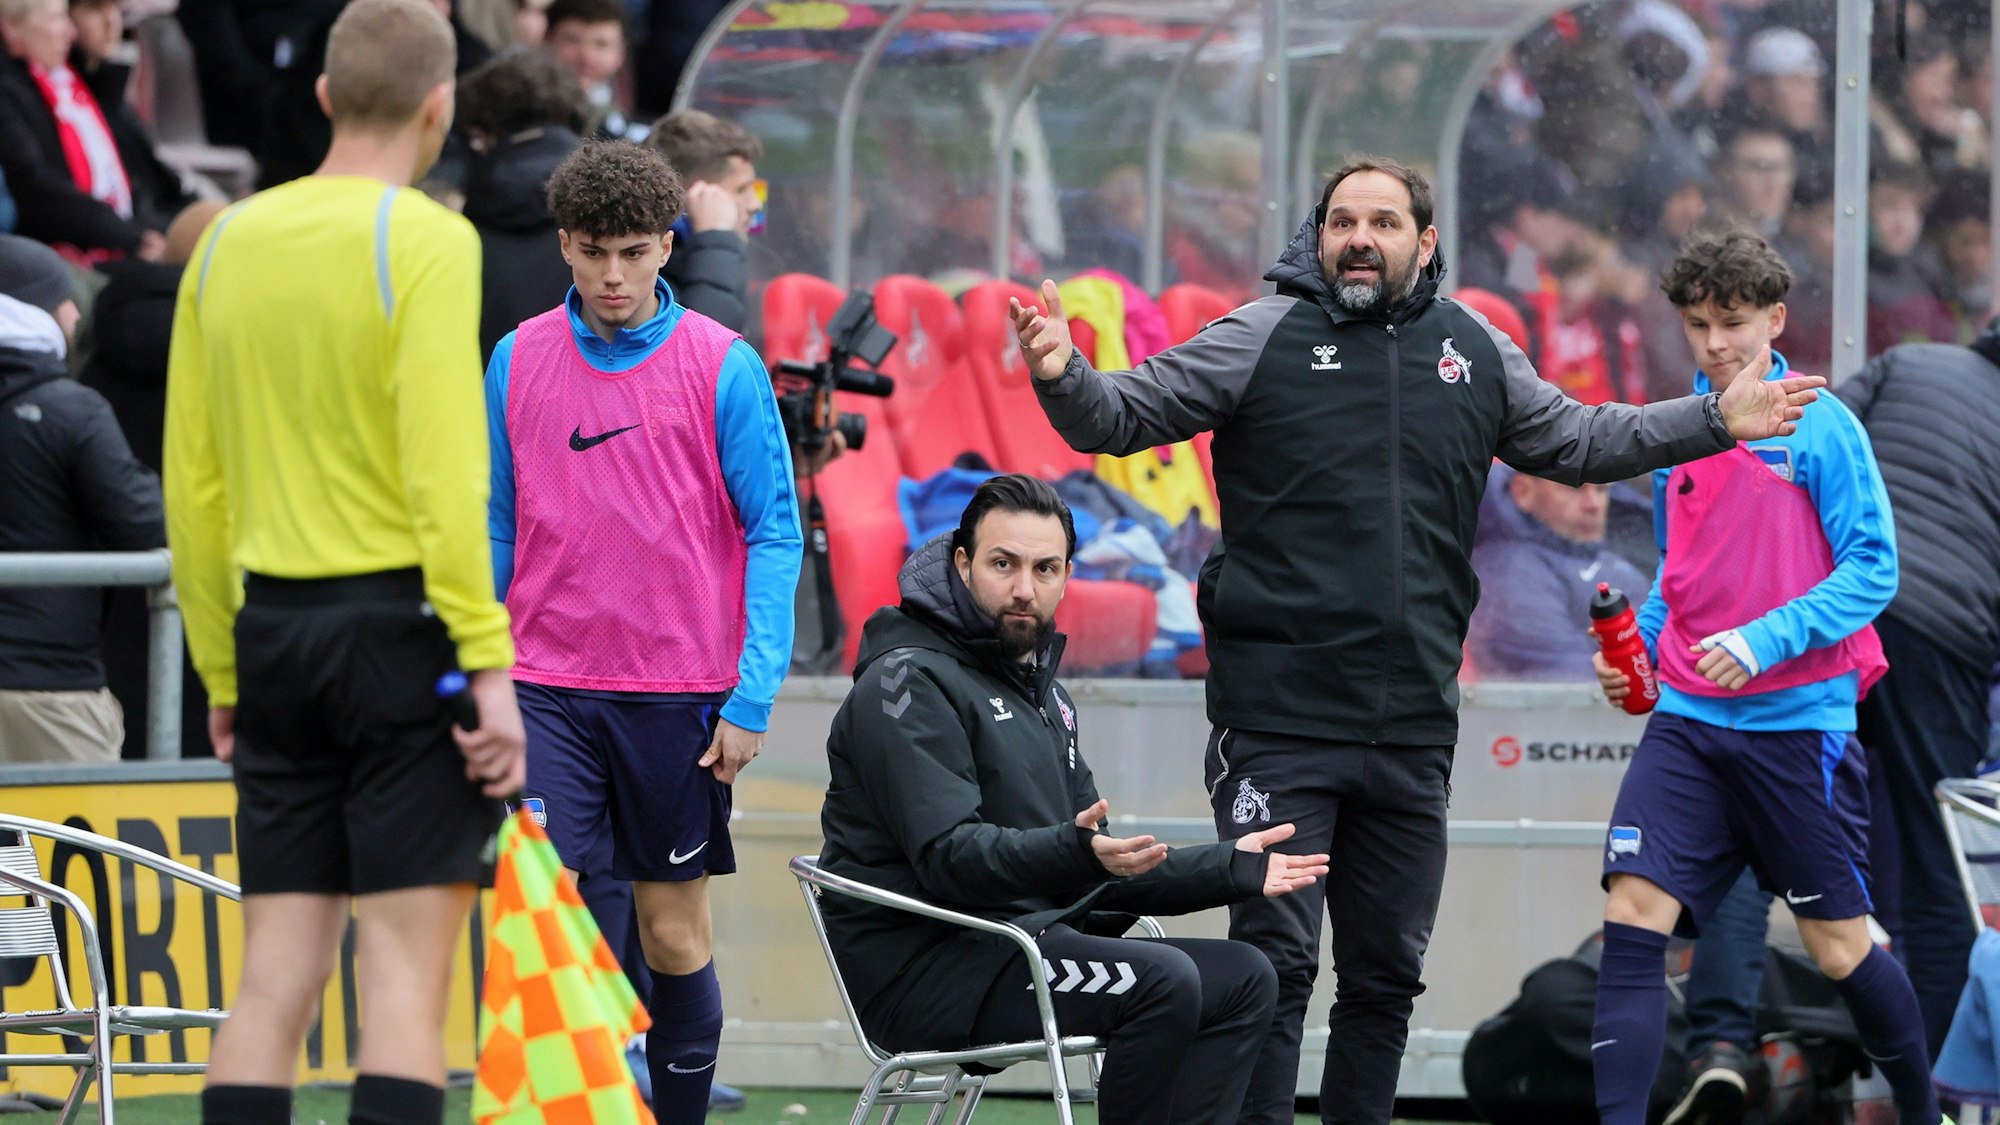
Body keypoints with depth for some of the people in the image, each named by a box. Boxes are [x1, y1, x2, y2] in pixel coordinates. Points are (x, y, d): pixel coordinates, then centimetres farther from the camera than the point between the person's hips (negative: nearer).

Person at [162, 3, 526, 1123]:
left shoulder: (226, 244, 11)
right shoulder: (426, 242, -8)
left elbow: (192, 485, 13)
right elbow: (442, 471, -16)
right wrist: (489, 664, -16)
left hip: (273, 627, 6)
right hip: (403, 625, -6)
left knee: (276, 977, 6)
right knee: (408, 975, -6)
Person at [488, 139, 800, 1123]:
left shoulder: (722, 368, -3)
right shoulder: (518, 362, 4)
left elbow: (774, 535, -3)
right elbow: (495, 528, 12)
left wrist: (752, 697, -10)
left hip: (679, 695, -1)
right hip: (546, 688, 1)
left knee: (675, 935, 7)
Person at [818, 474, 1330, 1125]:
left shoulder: (1041, 693, 22)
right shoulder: (909, 682, -9)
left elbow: (1100, 873, 24)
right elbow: (949, 857, -22)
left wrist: (1232, 870, 13)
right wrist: (1072, 850, -38)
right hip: (924, 968, -10)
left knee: (1243, 979, 1)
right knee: (1163, 980, -27)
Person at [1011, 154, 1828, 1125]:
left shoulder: (1472, 352, 11)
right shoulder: (1261, 338, -1)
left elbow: (1577, 440, 26)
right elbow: (1123, 417, -2)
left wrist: (1717, 421, 21)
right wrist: (1063, 377, -23)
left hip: (1412, 731, 5)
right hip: (1278, 721, -5)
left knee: (1387, 971, 12)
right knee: (1272, 962, -10)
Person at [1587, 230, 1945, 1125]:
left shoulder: (1821, 427, -6)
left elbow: (1872, 569, -10)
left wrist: (1766, 640, -20)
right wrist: (1636, 643, 5)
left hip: (1797, 723, -4)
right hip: (1688, 717, 4)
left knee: (1838, 946, 5)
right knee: (1633, 913, -13)